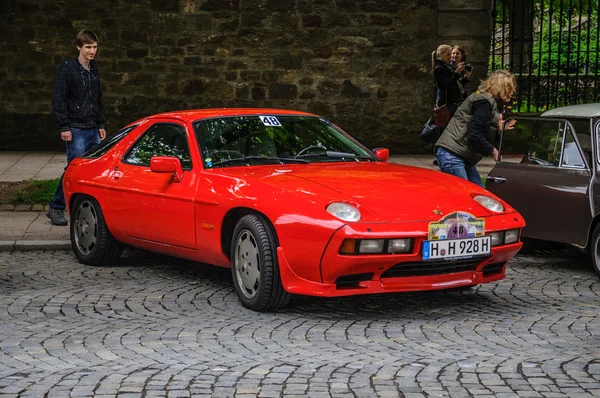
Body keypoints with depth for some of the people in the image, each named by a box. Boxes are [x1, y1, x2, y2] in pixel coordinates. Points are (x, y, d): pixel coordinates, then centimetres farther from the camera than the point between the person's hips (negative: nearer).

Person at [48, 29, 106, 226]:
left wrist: (100, 125, 17)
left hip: (93, 129, 7)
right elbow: (58, 100, -10)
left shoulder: (94, 69, 15)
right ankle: (56, 208, 4)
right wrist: (64, 127, -15)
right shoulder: (66, 69, -7)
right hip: (76, 130, -7)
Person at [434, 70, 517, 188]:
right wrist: (492, 150, -11)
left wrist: (498, 128, 7)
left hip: (462, 157, 11)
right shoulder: (484, 102, -14)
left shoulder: (487, 100, 17)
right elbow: (474, 136, -23)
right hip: (452, 156, -11)